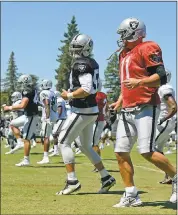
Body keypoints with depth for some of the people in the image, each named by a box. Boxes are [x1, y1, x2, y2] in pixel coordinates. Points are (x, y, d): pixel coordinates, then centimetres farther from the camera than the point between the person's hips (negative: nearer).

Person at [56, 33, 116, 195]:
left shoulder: (81, 65, -16)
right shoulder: (93, 63, 13)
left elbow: (87, 89, -26)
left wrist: (69, 95, -14)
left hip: (82, 111, -10)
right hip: (92, 110, 10)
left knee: (63, 142, -3)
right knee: (86, 147, 19)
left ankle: (72, 181, -4)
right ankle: (106, 178, 20)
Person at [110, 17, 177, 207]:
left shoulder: (146, 49, -8)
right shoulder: (124, 54, 19)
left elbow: (161, 77, -15)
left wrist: (139, 82, -28)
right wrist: (120, 100, 20)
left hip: (145, 107, -9)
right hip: (128, 110, 9)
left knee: (147, 152, -16)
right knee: (121, 153, 4)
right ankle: (131, 196, 12)